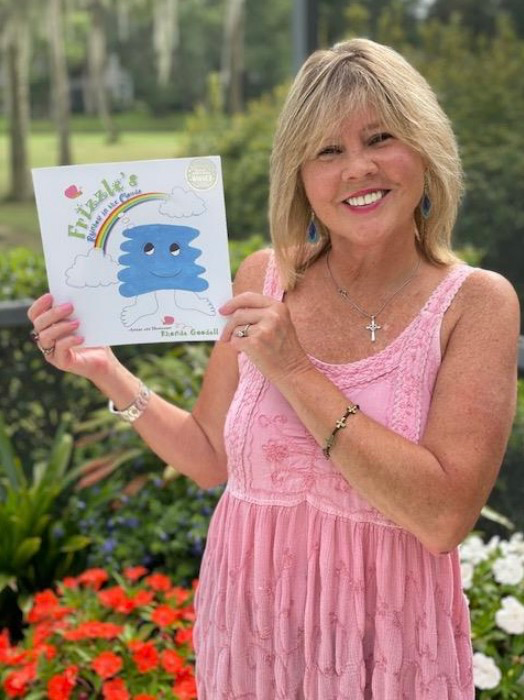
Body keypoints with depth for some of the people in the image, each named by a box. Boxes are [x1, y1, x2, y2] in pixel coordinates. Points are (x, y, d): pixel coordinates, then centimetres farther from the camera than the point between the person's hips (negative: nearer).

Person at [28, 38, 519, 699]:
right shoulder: (266, 278, -4)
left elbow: (445, 517, -22)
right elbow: (209, 458, 4)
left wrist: (295, 373, -22)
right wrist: (106, 372, -8)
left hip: (387, 639, -2)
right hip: (248, 629, 3)